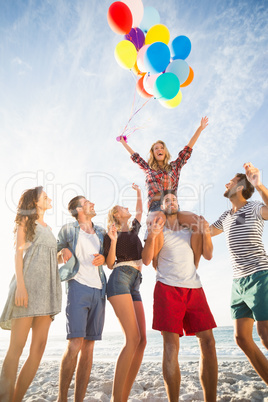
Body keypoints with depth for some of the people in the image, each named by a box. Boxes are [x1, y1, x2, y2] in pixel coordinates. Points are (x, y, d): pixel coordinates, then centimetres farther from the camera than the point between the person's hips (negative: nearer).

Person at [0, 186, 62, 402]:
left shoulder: (48, 228, 26)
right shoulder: (26, 221, 8)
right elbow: (18, 253, -2)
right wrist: (20, 285, -14)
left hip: (48, 285, 6)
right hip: (29, 281, -6)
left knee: (39, 346, -1)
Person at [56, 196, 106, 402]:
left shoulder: (101, 232, 16)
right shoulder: (68, 229, 5)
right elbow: (55, 256, 11)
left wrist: (104, 258, 0)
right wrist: (63, 253, -11)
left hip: (99, 290, 4)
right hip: (78, 286, -4)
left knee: (89, 346, 4)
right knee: (75, 344, -12)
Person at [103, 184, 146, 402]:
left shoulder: (133, 230, 25)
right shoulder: (112, 234, 8)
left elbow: (140, 211, 41)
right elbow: (110, 264, 2)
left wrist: (139, 193, 43)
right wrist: (113, 241, -10)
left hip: (135, 285, 7)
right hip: (120, 280, -7)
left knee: (142, 340, -4)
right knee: (133, 338, -19)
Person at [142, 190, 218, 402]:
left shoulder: (191, 227, 18)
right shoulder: (159, 229, 7)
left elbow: (208, 255, 14)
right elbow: (146, 260, -4)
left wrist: (206, 232, -3)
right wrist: (151, 236, -22)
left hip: (194, 288, 4)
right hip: (168, 288, -4)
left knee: (208, 341, -2)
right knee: (171, 345, -8)